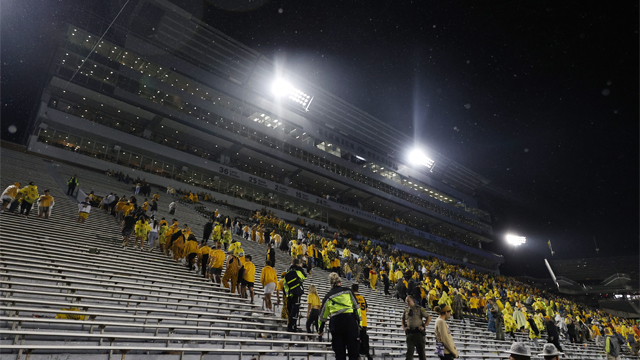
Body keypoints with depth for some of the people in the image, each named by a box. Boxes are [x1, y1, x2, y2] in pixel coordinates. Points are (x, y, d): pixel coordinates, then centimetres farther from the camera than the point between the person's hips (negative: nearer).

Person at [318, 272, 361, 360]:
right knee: (353, 351, 3)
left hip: (335, 322, 2)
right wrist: (359, 322, 10)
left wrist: (320, 330, 33)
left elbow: (323, 315, 22)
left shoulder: (328, 296, 16)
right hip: (350, 320, -1)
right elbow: (357, 307, 7)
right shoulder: (348, 291, 12)